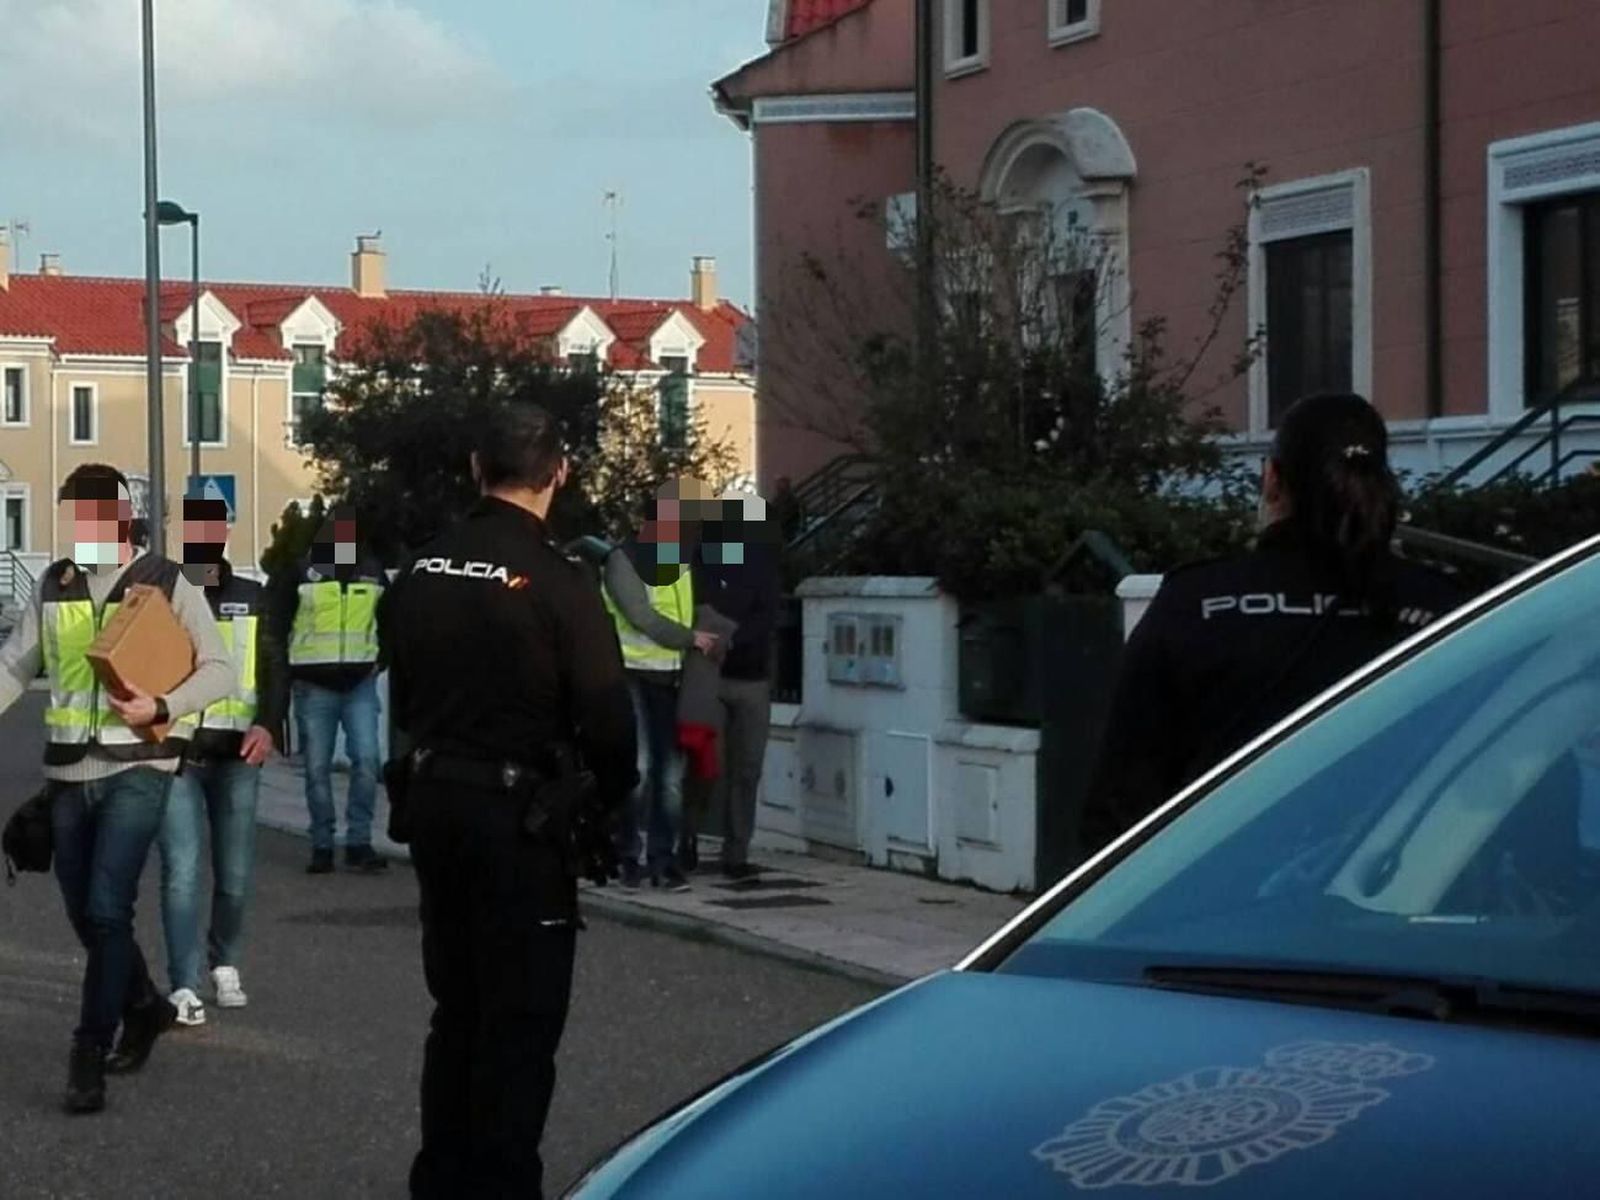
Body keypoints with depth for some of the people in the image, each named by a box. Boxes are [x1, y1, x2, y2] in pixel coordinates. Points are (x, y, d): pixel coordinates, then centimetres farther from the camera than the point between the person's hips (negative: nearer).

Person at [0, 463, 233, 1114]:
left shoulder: (166, 583, -3)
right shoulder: (54, 585, 9)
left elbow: (218, 669, -3)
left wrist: (162, 708, -19)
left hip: (137, 768, -5)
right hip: (69, 772, 5)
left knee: (106, 909, -12)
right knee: (84, 912, 12)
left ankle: (90, 1052, -6)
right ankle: (144, 1006, 35)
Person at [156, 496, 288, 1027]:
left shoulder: (252, 598, 10)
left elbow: (275, 667, 7)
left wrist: (267, 724, -9)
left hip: (236, 752, 2)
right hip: (175, 751, -2)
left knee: (236, 873, 8)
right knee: (182, 870, -11)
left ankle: (224, 965, 31)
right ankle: (184, 987, -9)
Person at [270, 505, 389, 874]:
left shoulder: (373, 571, 8)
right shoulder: (301, 571, -1)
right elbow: (277, 625, 3)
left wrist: (379, 661, 8)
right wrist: (289, 672, -2)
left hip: (360, 684, 2)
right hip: (314, 687, -2)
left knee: (366, 760, -9)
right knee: (317, 768, 2)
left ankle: (359, 843, -2)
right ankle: (322, 846, 10)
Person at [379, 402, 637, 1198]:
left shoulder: (421, 573, 4)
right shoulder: (557, 583, -16)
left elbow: (402, 695, 12)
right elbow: (607, 716, -16)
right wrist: (609, 805, 1)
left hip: (434, 802, 7)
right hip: (518, 814, -7)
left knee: (456, 1004, 19)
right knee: (521, 1014, 1)